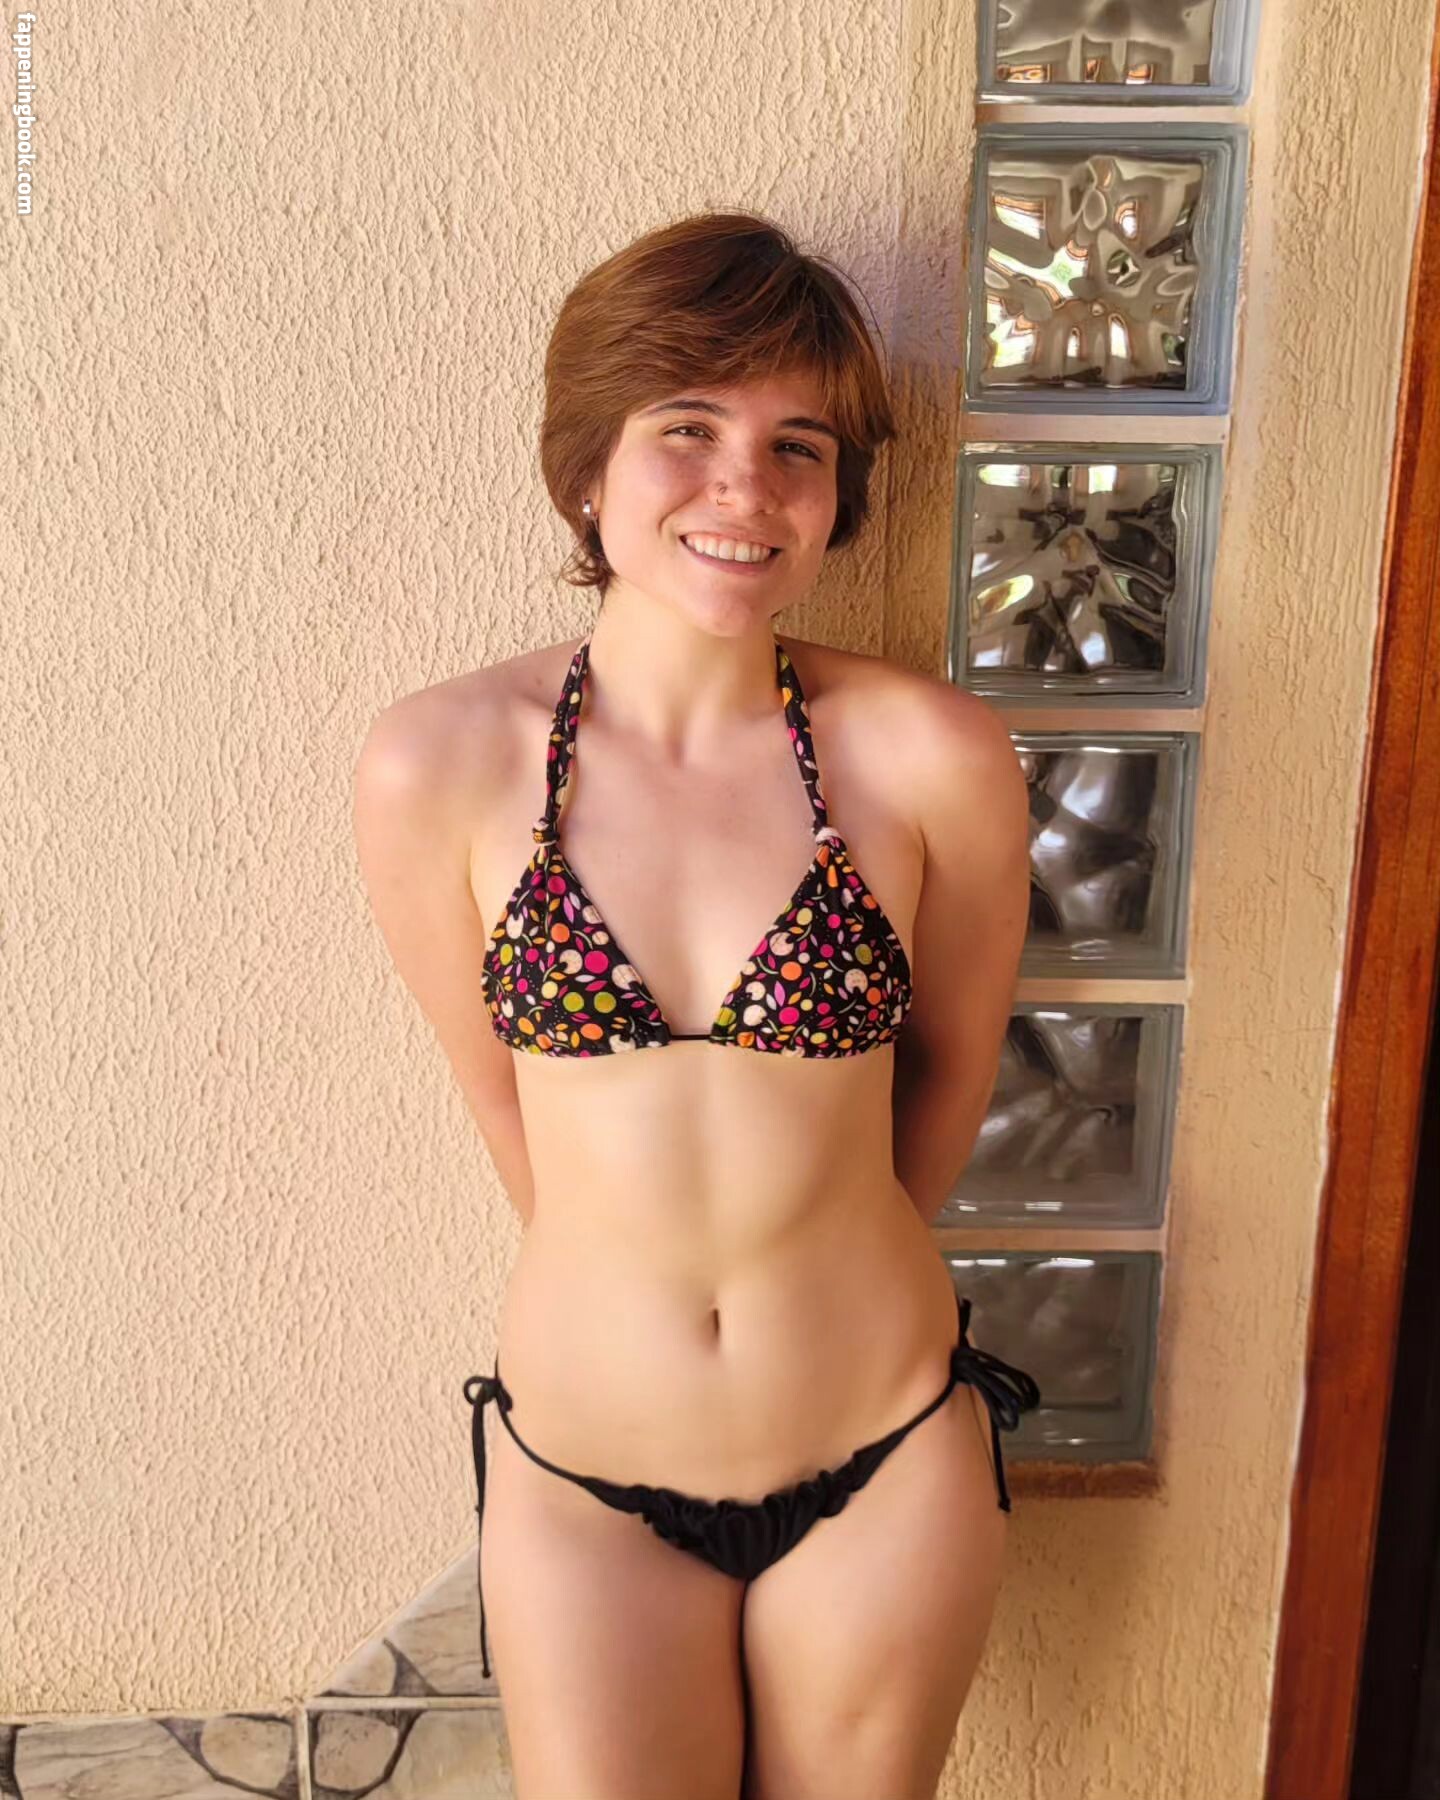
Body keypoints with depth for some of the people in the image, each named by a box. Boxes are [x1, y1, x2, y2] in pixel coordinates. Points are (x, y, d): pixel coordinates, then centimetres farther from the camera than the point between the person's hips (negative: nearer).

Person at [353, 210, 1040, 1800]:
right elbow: (497, 1087, -1)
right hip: (583, 1476, 0)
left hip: (885, 1462, 1)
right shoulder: (437, 765, -14)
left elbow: (953, 1063, 1)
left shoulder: (933, 757, -15)